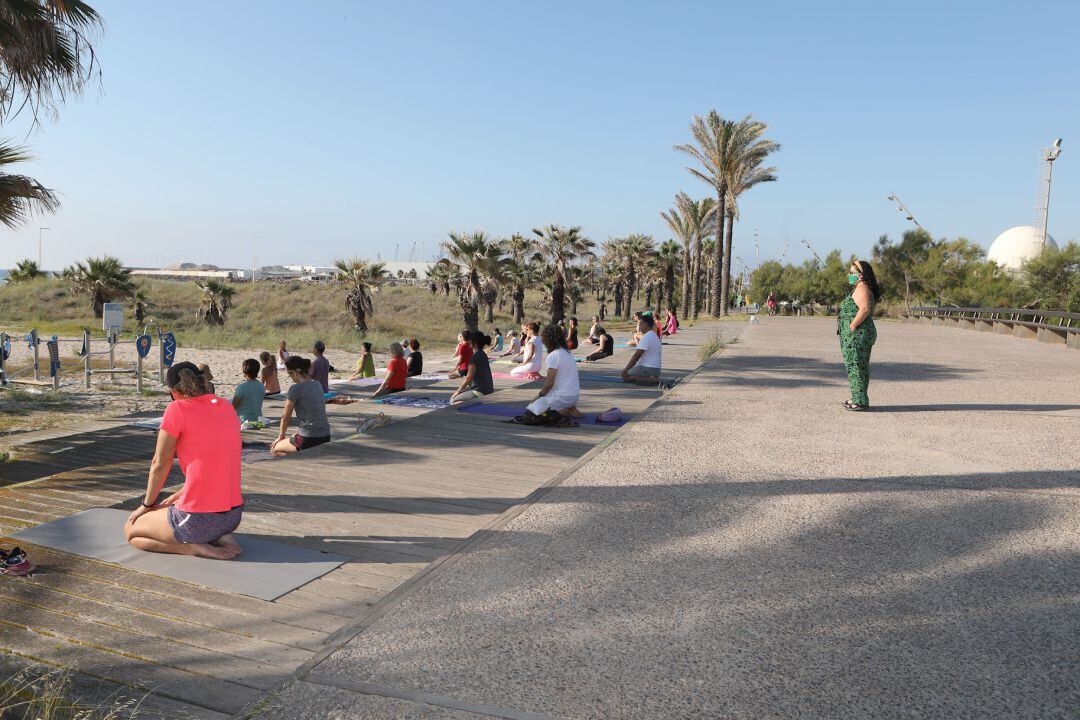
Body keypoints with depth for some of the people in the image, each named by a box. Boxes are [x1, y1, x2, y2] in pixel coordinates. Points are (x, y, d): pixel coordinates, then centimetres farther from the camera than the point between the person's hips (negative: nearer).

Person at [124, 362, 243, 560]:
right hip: (233, 516, 7)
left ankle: (194, 547, -2)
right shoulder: (227, 407, 8)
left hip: (198, 519, -6)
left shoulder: (177, 410, -11)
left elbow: (160, 464, -3)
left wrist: (147, 504, 12)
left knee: (130, 530, 21)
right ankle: (221, 538, 10)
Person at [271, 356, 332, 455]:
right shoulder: (317, 384, 9)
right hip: (325, 436, 8)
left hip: (309, 439, -8)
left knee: (274, 450, 14)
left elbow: (286, 417, -3)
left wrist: (281, 437, 12)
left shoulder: (296, 389, -13)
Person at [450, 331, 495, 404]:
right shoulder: (482, 354, 11)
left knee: (453, 400, -4)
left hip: (480, 392, -10)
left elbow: (468, 378, -16)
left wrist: (458, 391, -4)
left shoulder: (475, 357, -18)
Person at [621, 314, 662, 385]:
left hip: (647, 369, -10)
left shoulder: (646, 337, -16)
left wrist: (626, 369, -13)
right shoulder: (654, 336, 16)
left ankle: (649, 380, -16)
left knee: (624, 375, -4)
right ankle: (653, 379, 5)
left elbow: (636, 355, -18)